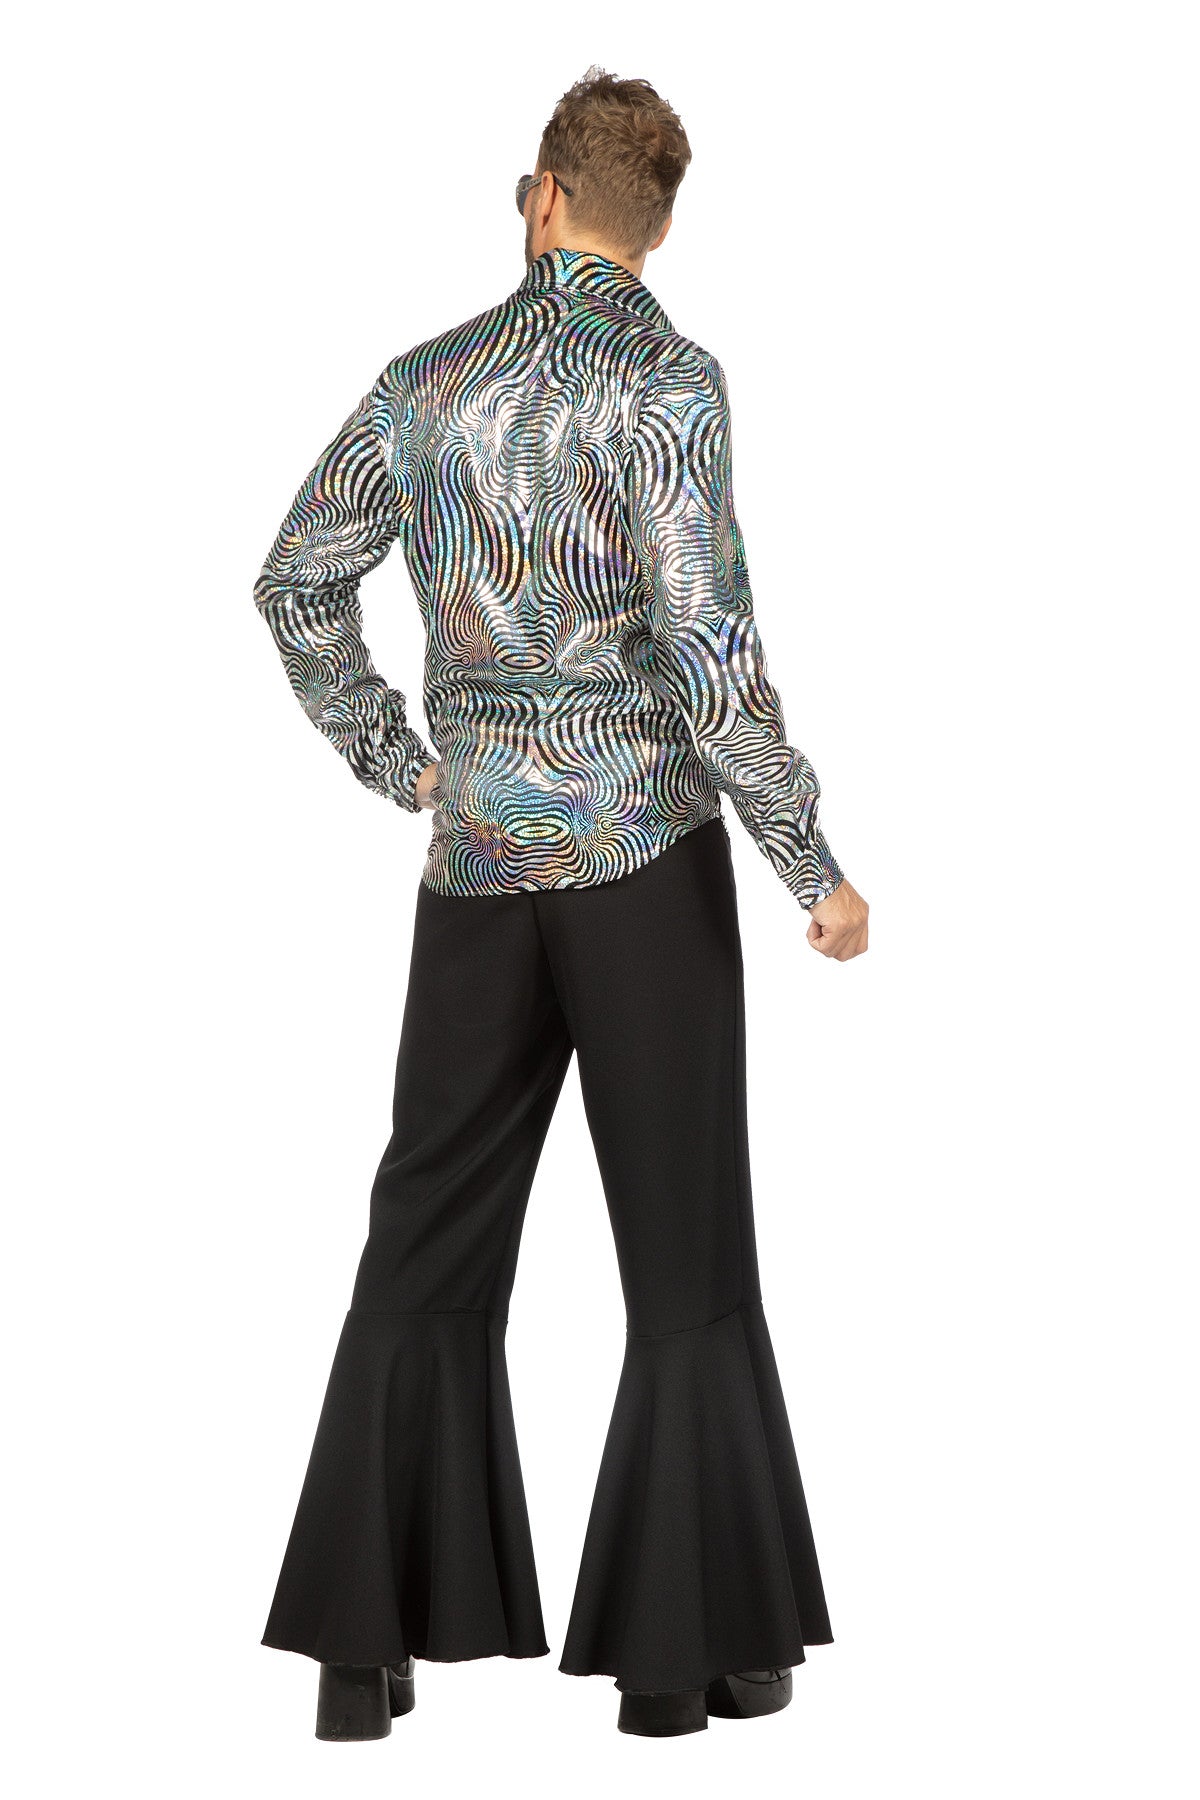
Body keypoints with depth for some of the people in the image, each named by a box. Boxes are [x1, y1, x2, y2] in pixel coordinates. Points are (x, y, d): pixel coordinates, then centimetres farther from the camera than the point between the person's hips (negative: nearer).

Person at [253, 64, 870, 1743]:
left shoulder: (430, 376, 6)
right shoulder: (667, 378, -9)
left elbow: (298, 583, 12)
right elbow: (705, 640, -17)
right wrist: (812, 861, -10)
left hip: (479, 849, 4)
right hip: (646, 839, -4)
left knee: (430, 1235, 10)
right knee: (687, 1243, 5)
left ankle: (366, 1645, 9)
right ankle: (684, 1648, 9)